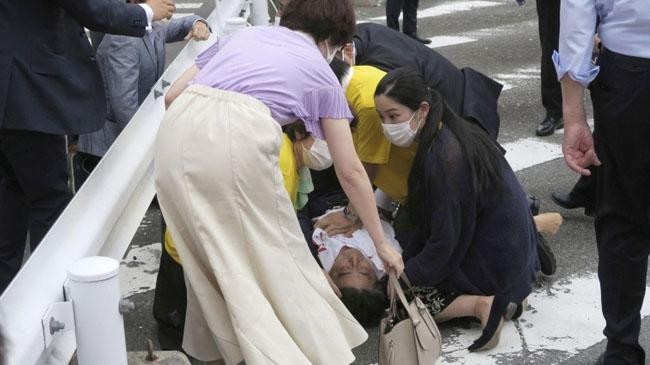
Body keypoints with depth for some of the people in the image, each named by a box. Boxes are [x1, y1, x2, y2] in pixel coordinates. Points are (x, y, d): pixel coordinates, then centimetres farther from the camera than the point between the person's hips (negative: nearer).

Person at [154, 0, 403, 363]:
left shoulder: (244, 33, 32)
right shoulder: (321, 73, 22)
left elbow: (173, 95, 26)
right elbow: (351, 172, 24)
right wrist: (381, 242, 32)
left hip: (177, 132, 4)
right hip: (239, 139, -4)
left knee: (210, 253, 22)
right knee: (274, 256, 13)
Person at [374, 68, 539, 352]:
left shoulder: (444, 160, -29)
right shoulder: (448, 133, 0)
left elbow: (444, 241, -23)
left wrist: (405, 275, -10)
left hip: (496, 262, -9)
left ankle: (481, 304, -11)